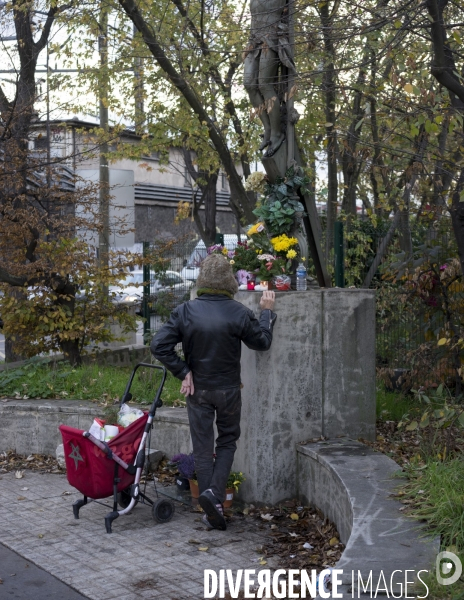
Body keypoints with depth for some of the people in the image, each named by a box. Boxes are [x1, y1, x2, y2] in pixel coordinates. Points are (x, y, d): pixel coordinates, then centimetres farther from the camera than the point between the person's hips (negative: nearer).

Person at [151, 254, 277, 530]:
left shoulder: (186, 311, -9)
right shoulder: (239, 313, -12)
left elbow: (159, 346, -13)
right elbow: (262, 342, 3)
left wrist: (183, 372, -6)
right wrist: (267, 312, 15)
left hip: (198, 390, 1)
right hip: (228, 389, -1)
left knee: (203, 448, 10)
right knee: (227, 441, 17)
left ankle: (212, 508, 14)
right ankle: (214, 492, -3)